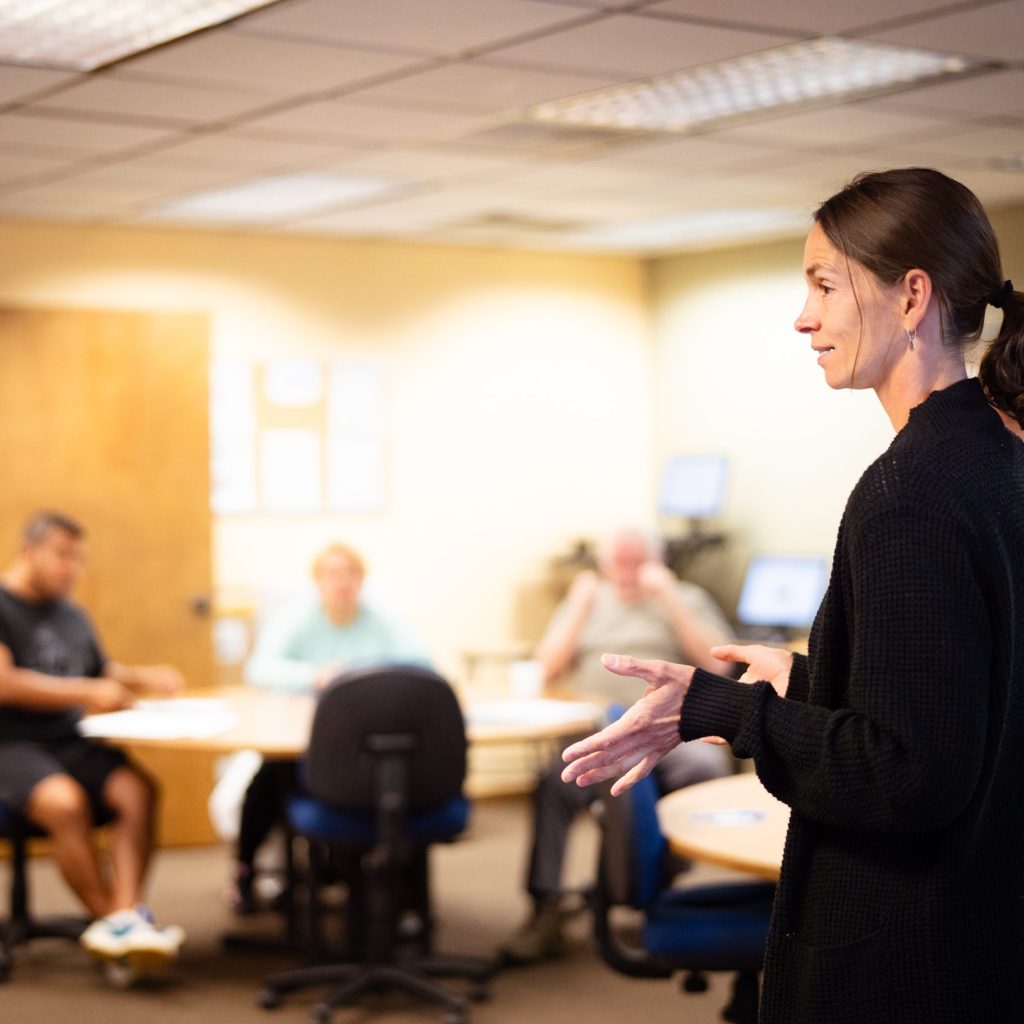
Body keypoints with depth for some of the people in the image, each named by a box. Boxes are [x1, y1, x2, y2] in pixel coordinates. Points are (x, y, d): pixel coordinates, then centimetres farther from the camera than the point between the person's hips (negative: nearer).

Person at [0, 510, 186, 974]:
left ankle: (125, 913, -34)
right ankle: (111, 918, -23)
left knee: (137, 790, -25)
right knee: (64, 800, -36)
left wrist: (144, 677, 11)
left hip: (70, 743, 6)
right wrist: (86, 693, -15)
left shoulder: (73, 617, 19)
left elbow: (102, 671, 33)